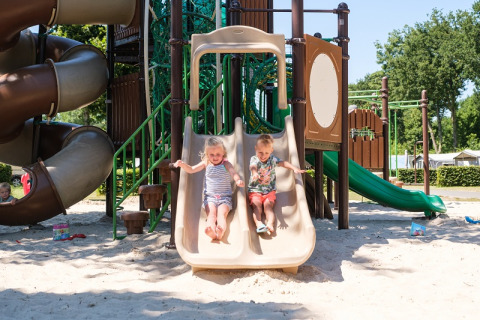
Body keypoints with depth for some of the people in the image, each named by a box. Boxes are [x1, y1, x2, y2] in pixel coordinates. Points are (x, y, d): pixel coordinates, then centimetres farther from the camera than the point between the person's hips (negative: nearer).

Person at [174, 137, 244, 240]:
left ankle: (221, 231, -53)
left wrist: (238, 180, -40)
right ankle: (211, 232, -51)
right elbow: (191, 169, 3)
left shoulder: (226, 164, 3)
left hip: (224, 197, -1)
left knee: (222, 214, -25)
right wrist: (182, 164, -20)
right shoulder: (206, 163, 10)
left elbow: (233, 172, -15)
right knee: (211, 213, -24)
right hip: (209, 197, 1)